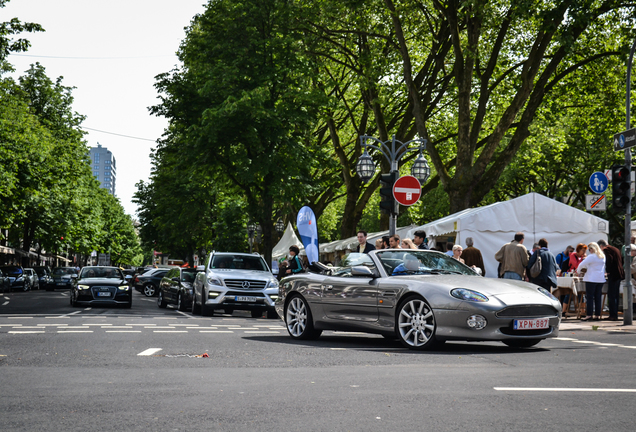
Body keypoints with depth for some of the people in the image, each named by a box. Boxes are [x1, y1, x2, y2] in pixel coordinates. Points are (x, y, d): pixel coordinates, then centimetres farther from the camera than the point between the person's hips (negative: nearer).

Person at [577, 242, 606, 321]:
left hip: (591, 279, -7)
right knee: (598, 298, 9)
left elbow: (582, 265, -9)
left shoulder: (591, 257, -12)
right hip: (601, 279, 7)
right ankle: (597, 315, 9)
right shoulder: (603, 257, 10)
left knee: (589, 297, -3)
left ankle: (589, 315, -7)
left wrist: (579, 270, 11)